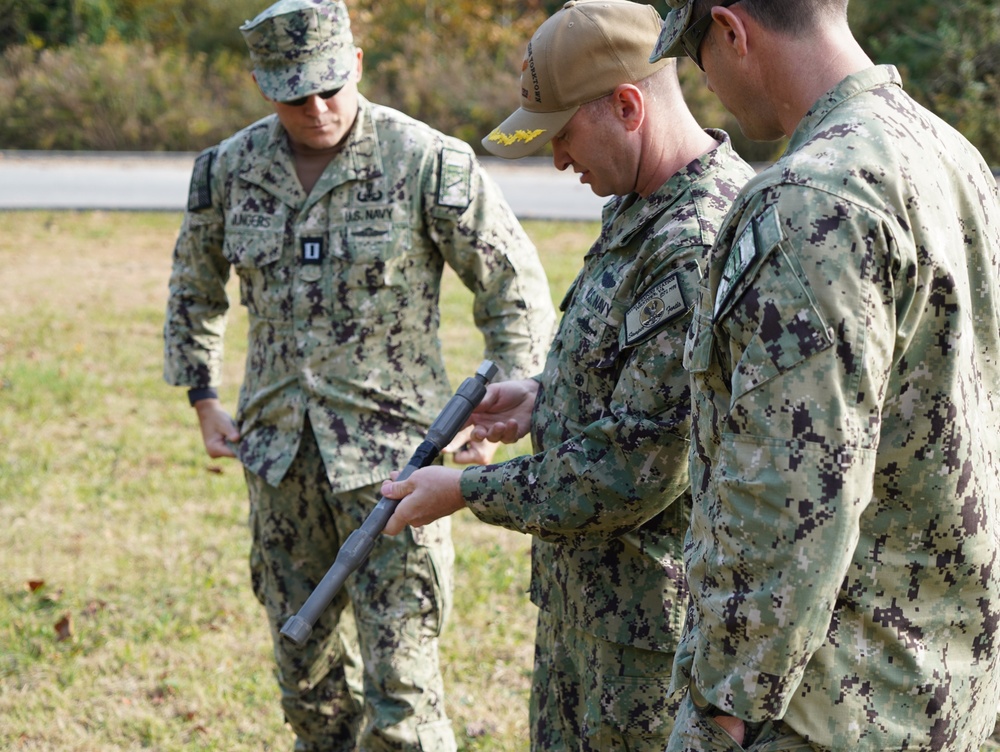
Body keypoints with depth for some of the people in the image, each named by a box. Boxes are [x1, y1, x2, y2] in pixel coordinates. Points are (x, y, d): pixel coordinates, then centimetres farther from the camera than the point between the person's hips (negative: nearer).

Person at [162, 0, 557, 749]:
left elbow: (518, 292, -5)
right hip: (280, 451, 5)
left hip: (391, 448, -5)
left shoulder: (429, 163, -12)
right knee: (308, 670, 15)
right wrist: (204, 399, 13)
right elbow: (194, 287, 20)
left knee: (400, 680, -7)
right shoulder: (231, 168, 2)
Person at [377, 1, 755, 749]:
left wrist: (468, 491, -16)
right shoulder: (646, 209, 7)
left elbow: (632, 472, -27)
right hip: (585, 595, 10)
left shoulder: (704, 252, -27)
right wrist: (546, 397, 7)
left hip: (653, 621, -10)